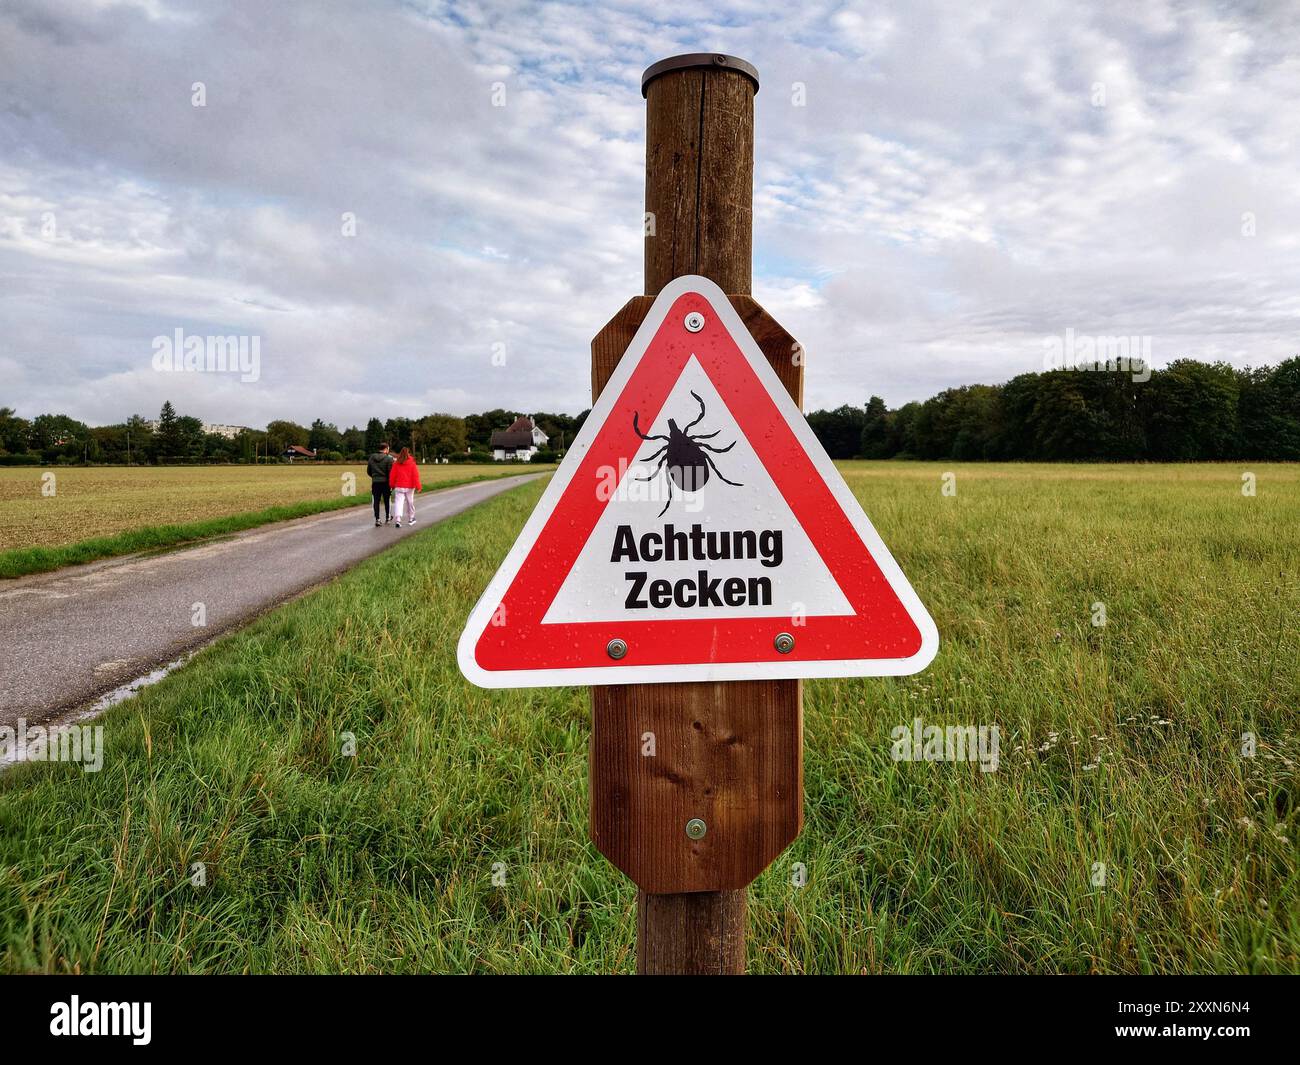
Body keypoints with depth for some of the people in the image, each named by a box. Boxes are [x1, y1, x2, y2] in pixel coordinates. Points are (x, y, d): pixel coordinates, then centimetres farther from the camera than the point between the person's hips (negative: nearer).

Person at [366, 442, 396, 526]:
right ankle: (387, 518, 22)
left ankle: (377, 519, -4)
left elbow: (368, 471, 10)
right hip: (385, 482, -2)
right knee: (387, 501, 13)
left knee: (376, 502, 3)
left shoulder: (371, 458, 5)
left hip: (375, 482, 2)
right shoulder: (388, 458, -9)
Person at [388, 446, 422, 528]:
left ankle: (398, 520, -22)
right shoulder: (412, 463, -5)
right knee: (410, 502, 14)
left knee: (399, 502, -5)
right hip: (409, 487, 0)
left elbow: (392, 475, 3)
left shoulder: (396, 464, 0)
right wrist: (418, 486, -3)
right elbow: (415, 476, -7)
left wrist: (392, 485, 15)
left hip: (399, 487, 0)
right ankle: (411, 519, 27)